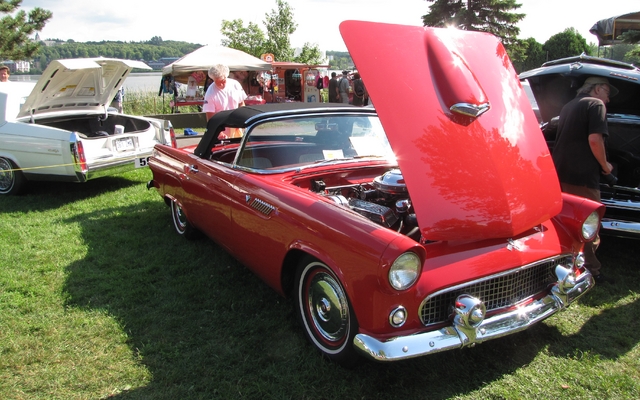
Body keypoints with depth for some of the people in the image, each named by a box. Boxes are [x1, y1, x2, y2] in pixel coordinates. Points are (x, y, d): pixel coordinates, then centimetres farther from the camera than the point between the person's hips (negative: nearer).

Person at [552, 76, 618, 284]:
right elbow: (594, 140, -17)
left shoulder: (568, 106, 21)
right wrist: (605, 165, -4)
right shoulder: (596, 105, -5)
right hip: (581, 175, -8)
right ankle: (590, 270, 4)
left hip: (559, 172, 8)